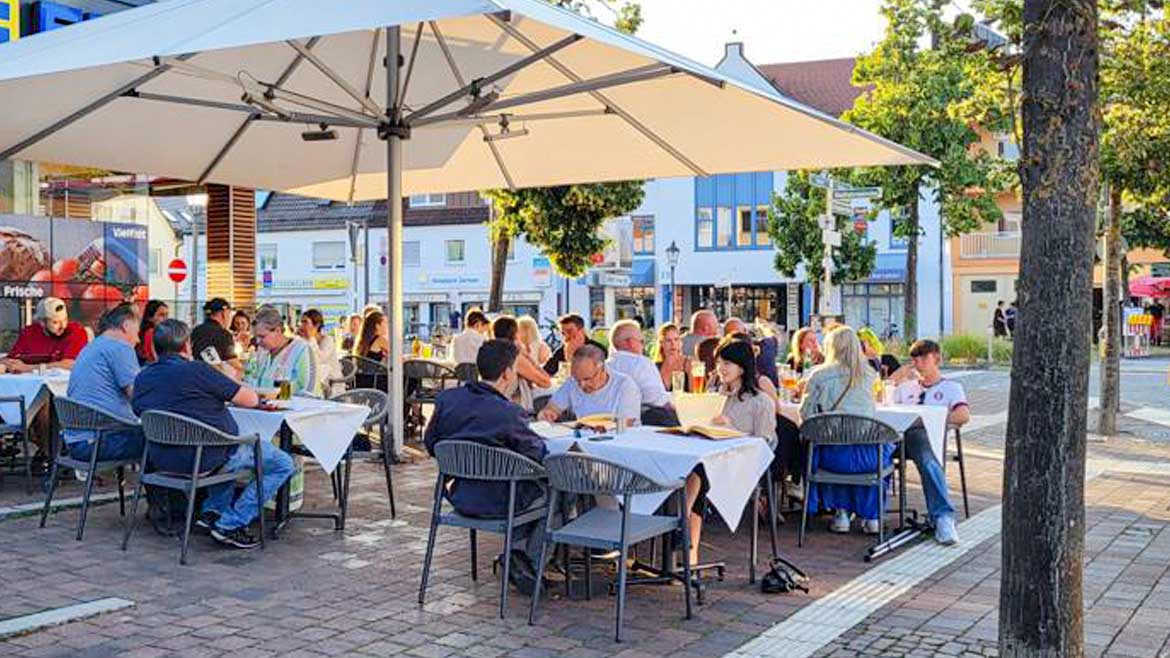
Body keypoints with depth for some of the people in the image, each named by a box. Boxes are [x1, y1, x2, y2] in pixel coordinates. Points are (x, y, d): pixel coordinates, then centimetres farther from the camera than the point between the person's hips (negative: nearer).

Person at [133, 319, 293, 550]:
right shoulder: (196, 370, -16)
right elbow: (251, 400, -12)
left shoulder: (142, 378, 4)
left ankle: (212, 510, 23)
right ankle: (230, 525, -2)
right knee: (282, 464, 3)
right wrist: (230, 382, 11)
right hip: (204, 459, -8)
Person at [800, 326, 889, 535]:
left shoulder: (819, 375, 0)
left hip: (835, 456, -2)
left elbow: (805, 413, 4)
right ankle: (872, 516, 32)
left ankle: (841, 512, 29)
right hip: (867, 455, 2)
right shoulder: (869, 375, 7)